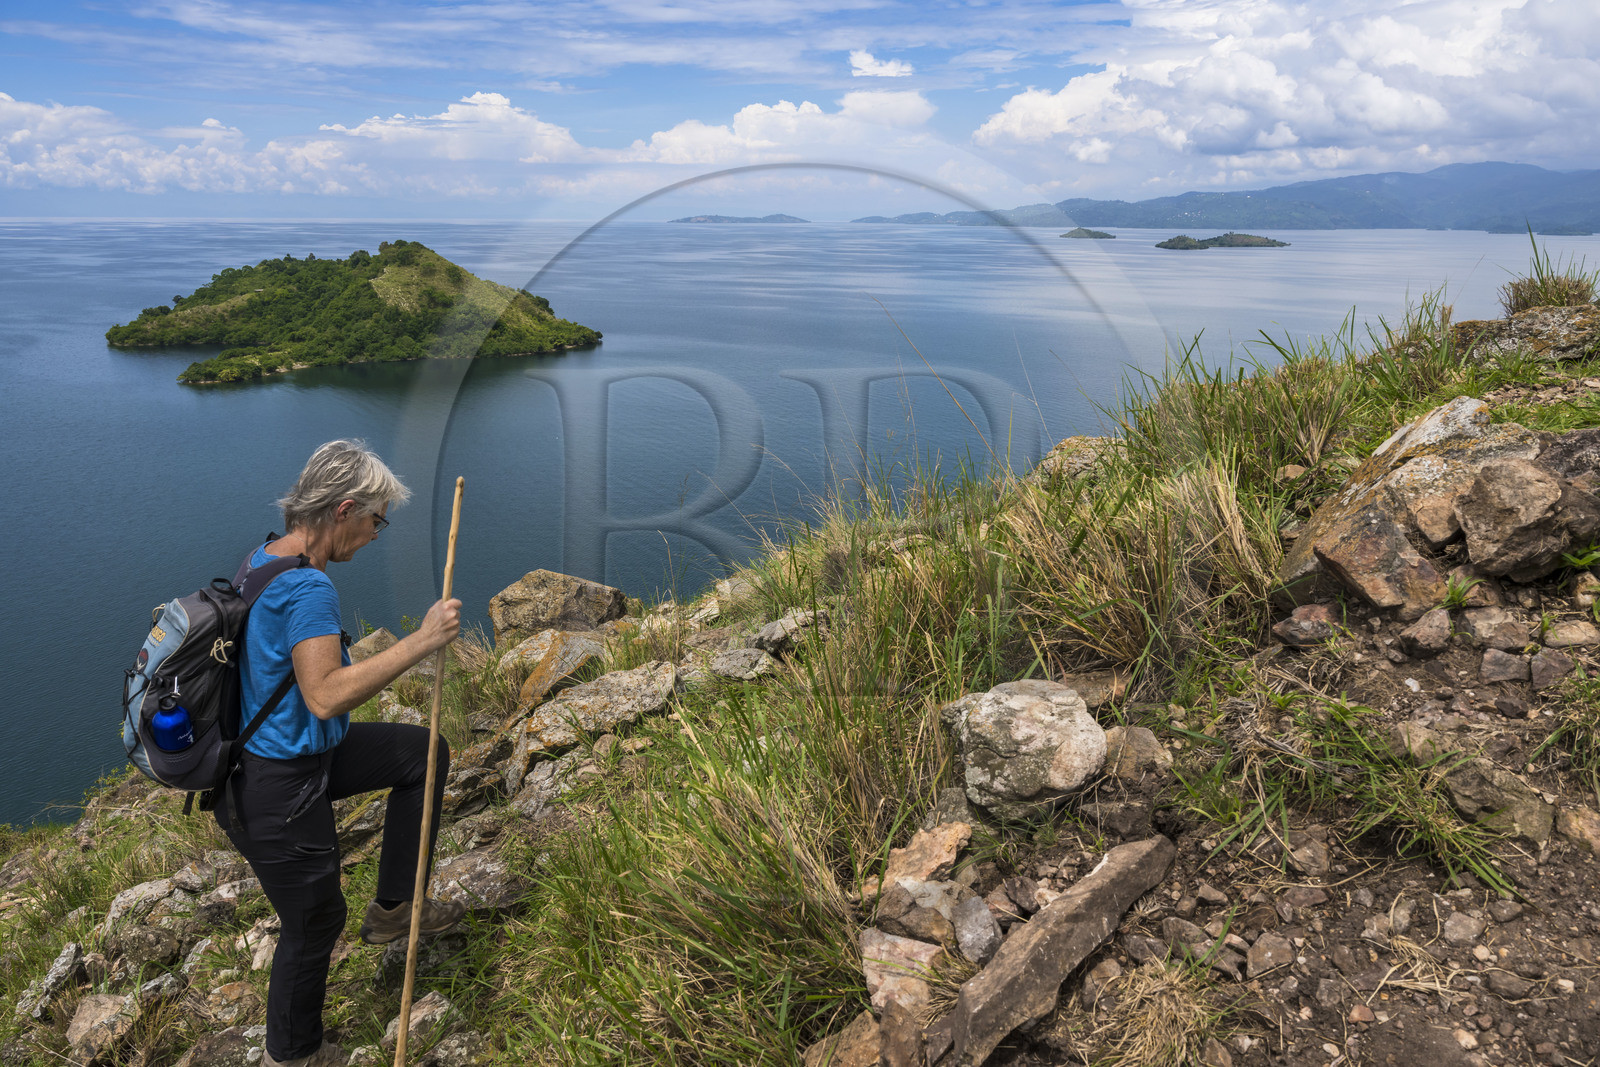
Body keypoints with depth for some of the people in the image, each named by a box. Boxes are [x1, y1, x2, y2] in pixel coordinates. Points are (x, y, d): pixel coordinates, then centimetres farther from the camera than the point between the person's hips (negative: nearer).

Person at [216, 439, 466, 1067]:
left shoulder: (264, 559, 3)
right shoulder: (308, 587, -28)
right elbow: (325, 697, -37)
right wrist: (422, 642, -35)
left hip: (288, 750, 9)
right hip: (277, 790, -9)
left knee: (424, 753, 15)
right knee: (315, 922, 11)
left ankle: (393, 908, 22)